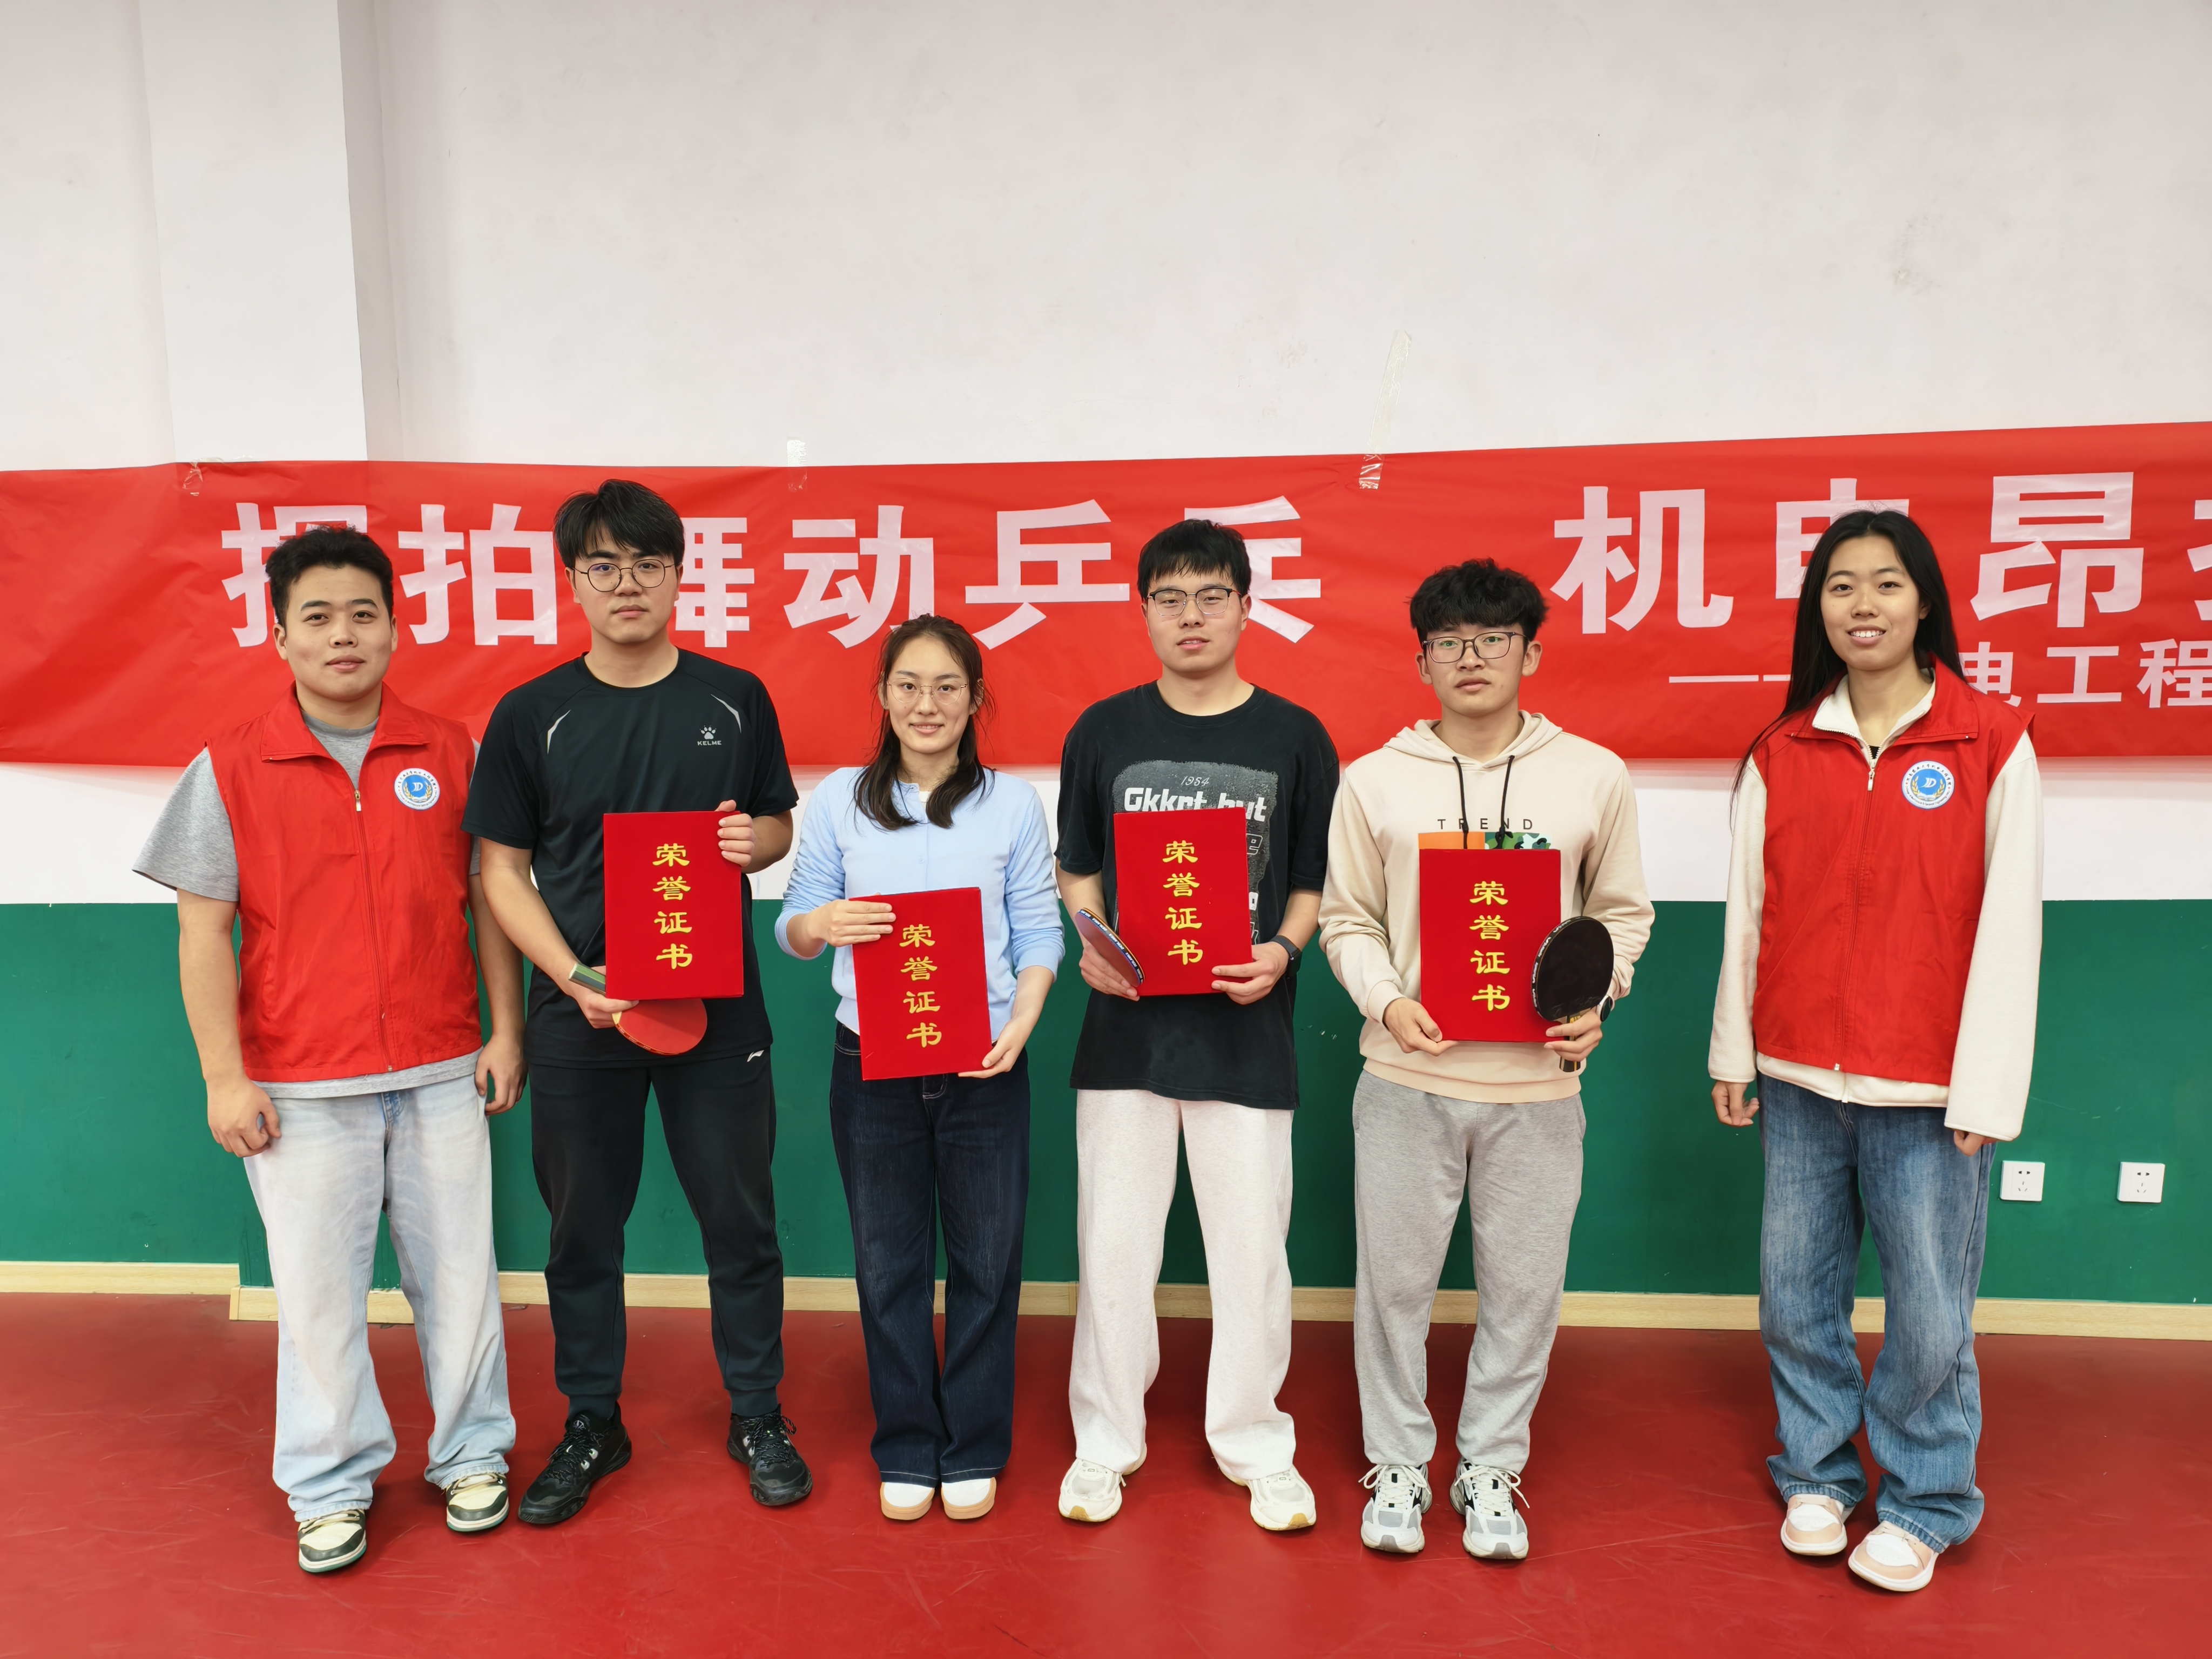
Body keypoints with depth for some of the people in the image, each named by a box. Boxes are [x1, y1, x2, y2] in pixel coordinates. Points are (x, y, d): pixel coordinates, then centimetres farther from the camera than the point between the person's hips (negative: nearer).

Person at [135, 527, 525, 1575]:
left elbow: (491, 899, 7)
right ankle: (332, 1487, 29)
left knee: (458, 1271, 10)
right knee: (317, 1289, 9)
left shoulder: (451, 753, 2)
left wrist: (506, 1031, 3)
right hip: (301, 1089, -1)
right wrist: (225, 1077, -4)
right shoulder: (231, 769, -2)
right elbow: (204, 932, -1)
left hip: (441, 1074, 1)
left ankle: (472, 1455, 30)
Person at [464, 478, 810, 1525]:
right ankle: (591, 1427, 31)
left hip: (717, 1005, 0)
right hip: (580, 1013, 0)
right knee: (584, 1228, 12)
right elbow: (503, 870, 2)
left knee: (739, 1217, 8)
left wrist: (755, 840, -13)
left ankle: (757, 1416, 27)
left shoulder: (734, 700, 3)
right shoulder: (532, 715, 1)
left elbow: (782, 824, 12)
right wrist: (574, 981, -11)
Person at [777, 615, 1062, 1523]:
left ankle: (974, 1451, 26)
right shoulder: (840, 799, 5)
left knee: (986, 1259, 7)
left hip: (984, 1066, 0)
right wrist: (823, 923, -17)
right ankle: (906, 1451, 28)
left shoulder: (1012, 803, 4)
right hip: (871, 1062, 1)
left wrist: (1021, 1023, -15)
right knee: (888, 1262, 10)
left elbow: (1039, 933, 1)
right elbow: (793, 928, 6)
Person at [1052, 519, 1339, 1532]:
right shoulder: (1103, 731, 5)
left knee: (1252, 1248, 7)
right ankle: (1105, 1441, 27)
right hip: (1125, 1023, 1)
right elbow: (1076, 868, 10)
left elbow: (1317, 879, 6)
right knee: (1112, 1241, 9)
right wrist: (1091, 945, -8)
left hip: (1246, 1030, -1)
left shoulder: (1294, 738, 3)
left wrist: (1283, 951, -12)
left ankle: (1256, 1446, 27)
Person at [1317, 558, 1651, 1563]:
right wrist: (1386, 999, -12)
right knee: (1394, 1279, 10)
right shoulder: (1374, 781, 2)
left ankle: (1491, 1469, 31)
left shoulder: (1593, 776, 3)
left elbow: (1622, 912, 10)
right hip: (1406, 1078, 0)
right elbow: (1347, 918, 5)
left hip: (1537, 1078, 1)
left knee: (1524, 1288, 10)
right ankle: (1397, 1467, 30)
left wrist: (1594, 998, -7)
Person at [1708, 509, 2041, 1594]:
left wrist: (1984, 1091, -8)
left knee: (1930, 1313, 4)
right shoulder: (1780, 753, 5)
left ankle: (1922, 1505, 28)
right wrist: (1731, 1050, 8)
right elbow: (1748, 914, 7)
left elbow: (2009, 926, -6)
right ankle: (1817, 1476, 33)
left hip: (1927, 1090, -3)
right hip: (1798, 1082, 3)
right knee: (1795, 1294, 11)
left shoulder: (1992, 743, -3)